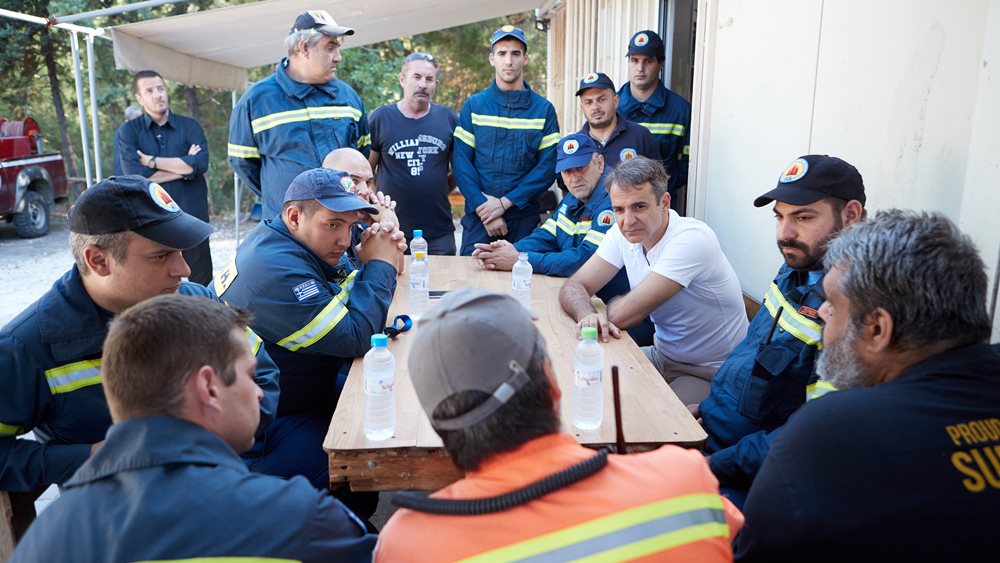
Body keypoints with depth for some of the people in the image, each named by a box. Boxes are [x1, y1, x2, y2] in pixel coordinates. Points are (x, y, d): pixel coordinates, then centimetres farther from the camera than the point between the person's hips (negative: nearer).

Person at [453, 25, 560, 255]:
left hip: (524, 217, 0)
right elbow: (461, 162, -2)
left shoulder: (544, 109, 4)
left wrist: (504, 202, -10)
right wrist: (484, 208, -12)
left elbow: (548, 166, -3)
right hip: (478, 216, 0)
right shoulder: (473, 105, 4)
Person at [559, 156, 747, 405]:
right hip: (663, 355, 7)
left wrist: (615, 304, -6)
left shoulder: (691, 239, -27)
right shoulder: (621, 234, -4)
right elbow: (574, 286, -6)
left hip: (712, 374, -6)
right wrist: (588, 315, -28)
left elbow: (622, 315, -29)